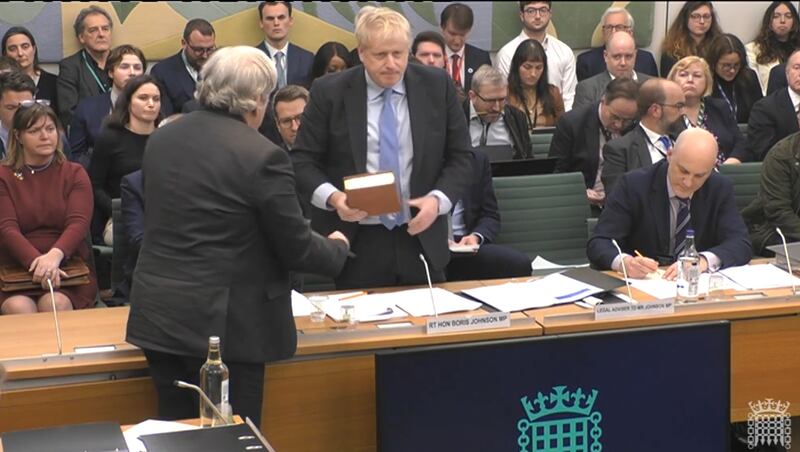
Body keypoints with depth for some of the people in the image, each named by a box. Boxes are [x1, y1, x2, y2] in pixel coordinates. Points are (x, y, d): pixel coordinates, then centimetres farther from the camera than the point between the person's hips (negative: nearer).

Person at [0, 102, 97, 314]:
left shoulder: (75, 174, 10)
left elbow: (78, 223, -6)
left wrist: (55, 255, -29)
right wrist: (36, 262, -27)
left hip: (67, 266, 1)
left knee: (56, 305, -31)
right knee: (19, 309, -31)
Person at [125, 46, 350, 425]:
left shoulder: (160, 140, 5)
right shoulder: (262, 156, -15)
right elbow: (296, 249, -9)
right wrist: (338, 247, 13)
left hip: (157, 317, 7)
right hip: (223, 324, -6)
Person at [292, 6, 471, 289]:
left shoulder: (437, 86, 1)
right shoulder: (330, 92, -4)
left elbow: (459, 156, 6)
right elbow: (302, 161, 0)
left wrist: (438, 199, -12)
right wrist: (332, 197, -18)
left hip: (421, 240, 2)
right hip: (357, 246, -2)